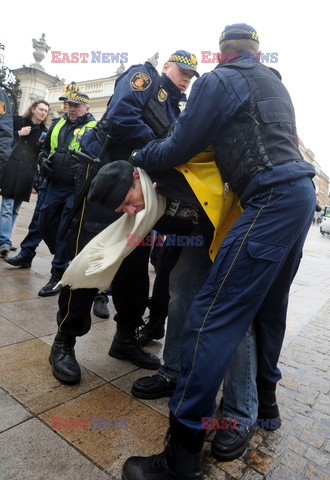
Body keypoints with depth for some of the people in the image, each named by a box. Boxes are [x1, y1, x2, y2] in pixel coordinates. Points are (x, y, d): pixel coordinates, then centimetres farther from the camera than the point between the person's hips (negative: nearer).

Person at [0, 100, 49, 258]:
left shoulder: (45, 131, 15)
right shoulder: (17, 121, 9)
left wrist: (42, 144, -5)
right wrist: (19, 134, -5)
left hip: (27, 173, 2)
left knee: (14, 209, 6)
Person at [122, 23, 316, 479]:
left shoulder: (218, 80, 2)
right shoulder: (275, 84, 27)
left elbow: (178, 149, 0)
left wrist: (139, 158, 18)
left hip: (271, 201, -10)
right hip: (302, 194, 10)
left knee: (213, 316, -13)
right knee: (268, 305, 18)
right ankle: (265, 395, 35)